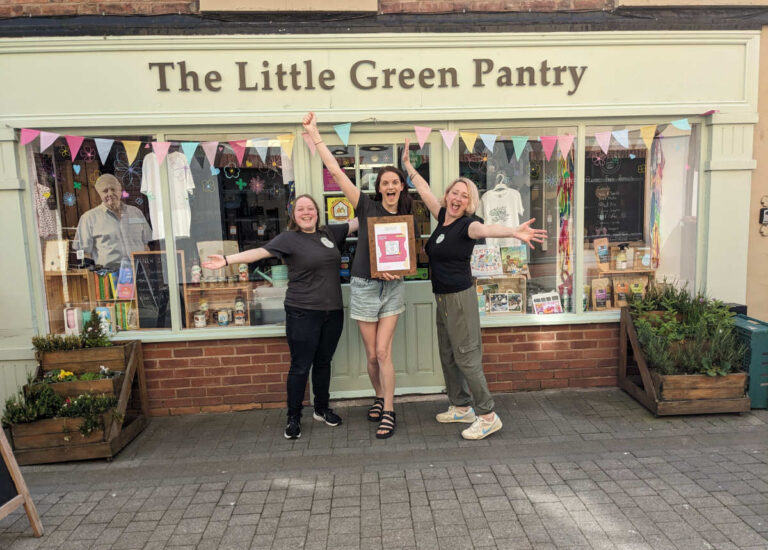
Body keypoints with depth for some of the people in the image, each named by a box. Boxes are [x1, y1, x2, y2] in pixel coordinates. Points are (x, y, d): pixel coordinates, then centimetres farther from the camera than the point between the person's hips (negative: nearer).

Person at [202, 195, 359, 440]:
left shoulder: (329, 232, 10)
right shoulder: (289, 238, -4)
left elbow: (357, 222, 20)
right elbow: (260, 252, -14)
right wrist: (227, 260, -24)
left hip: (332, 311, 5)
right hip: (303, 313, -5)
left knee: (323, 362, 16)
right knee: (300, 367, 1)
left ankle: (322, 409, 33)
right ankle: (293, 418, 16)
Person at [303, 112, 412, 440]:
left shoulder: (406, 218, 4)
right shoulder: (367, 207, -5)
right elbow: (336, 172, -10)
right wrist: (315, 136, -12)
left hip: (393, 287, 1)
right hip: (364, 286, -1)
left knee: (383, 352, -4)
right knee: (372, 354, 7)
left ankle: (388, 412, 8)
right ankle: (379, 397, 32)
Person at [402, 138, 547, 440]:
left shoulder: (467, 224, -14)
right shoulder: (443, 216, 7)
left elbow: (485, 229, -35)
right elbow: (424, 190, 20)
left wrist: (514, 232, -55)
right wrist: (407, 164, 24)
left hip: (460, 298, -8)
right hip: (443, 298, 8)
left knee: (466, 358, -5)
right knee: (448, 356, 15)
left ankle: (488, 417, 5)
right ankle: (461, 407, 29)